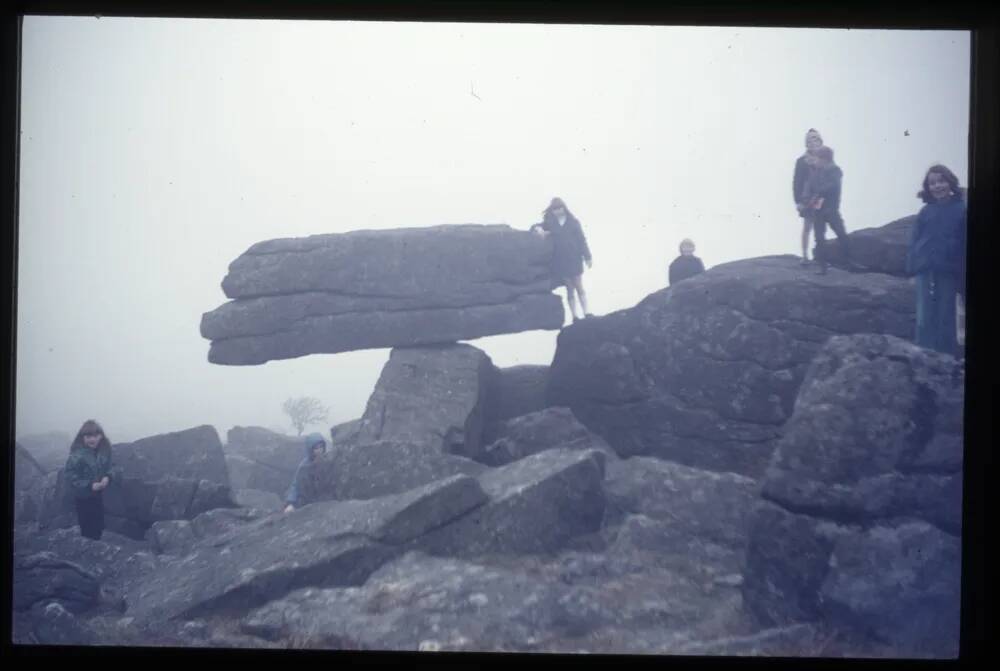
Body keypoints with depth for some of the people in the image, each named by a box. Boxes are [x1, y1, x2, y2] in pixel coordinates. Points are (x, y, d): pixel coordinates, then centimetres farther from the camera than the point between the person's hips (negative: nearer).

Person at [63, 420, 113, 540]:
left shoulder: (104, 451, -5)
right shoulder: (78, 454, -24)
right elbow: (69, 475, -22)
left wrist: (107, 477, -12)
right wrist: (89, 485, -25)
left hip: (98, 495, 6)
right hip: (83, 497, -6)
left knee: (99, 527, 17)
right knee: (88, 530, 2)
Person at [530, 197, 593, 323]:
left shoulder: (573, 221, 2)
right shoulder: (550, 223, 5)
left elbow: (581, 240, 2)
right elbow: (536, 226, 12)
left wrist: (588, 257, -1)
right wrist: (538, 228, -13)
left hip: (574, 259, -1)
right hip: (560, 261, 1)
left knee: (579, 287, 0)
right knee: (569, 290, 5)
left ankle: (586, 314, -1)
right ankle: (574, 317, 6)